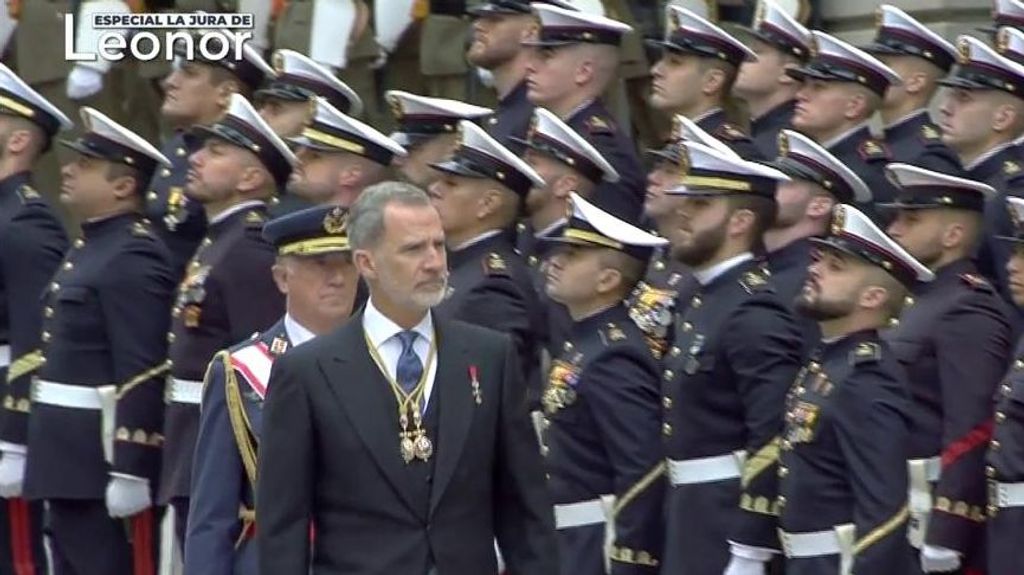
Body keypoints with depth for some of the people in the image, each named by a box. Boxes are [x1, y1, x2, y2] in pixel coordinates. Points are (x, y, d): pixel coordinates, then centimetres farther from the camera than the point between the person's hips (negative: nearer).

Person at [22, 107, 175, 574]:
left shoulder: (133, 257, -16)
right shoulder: (89, 247, 15)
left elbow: (143, 375, -22)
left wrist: (129, 472, -25)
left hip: (105, 459, -10)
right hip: (67, 463, 10)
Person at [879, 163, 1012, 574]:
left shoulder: (969, 310, -14)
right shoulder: (918, 300, 17)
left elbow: (971, 431, -21)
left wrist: (945, 538, -24)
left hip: (936, 509, -10)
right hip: (893, 508, 10)